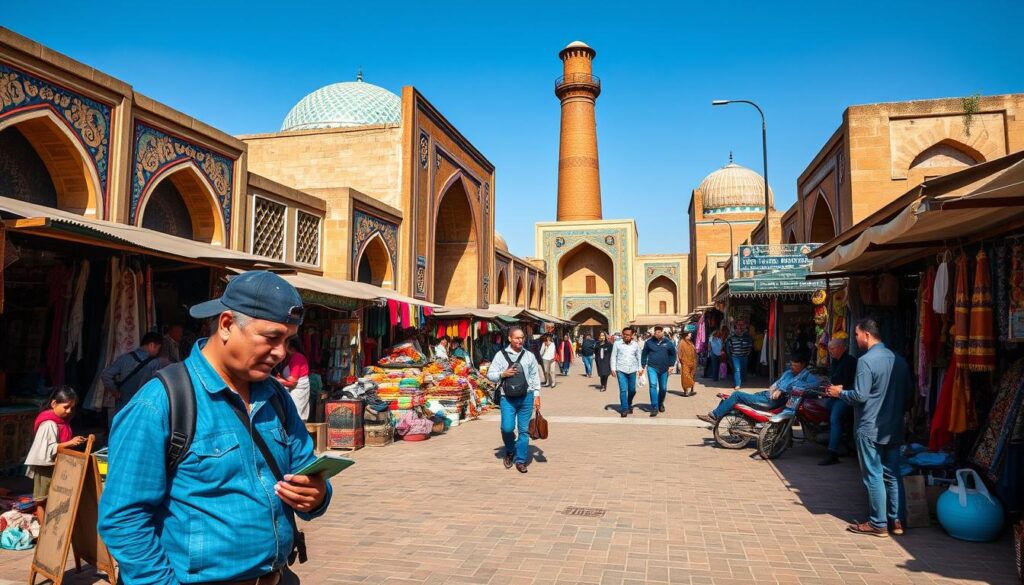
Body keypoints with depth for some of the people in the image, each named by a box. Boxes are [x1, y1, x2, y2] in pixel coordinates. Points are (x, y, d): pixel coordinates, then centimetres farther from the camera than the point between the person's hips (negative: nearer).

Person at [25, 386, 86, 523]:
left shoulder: (62, 421, 5)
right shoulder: (48, 424, -22)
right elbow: (49, 448, -27)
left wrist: (75, 441, 4)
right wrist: (70, 443, -31)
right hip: (46, 467, -9)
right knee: (42, 499, 6)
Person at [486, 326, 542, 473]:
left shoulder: (529, 356, 8)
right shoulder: (501, 355, 3)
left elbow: (535, 376, 10)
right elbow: (490, 374, 4)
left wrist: (537, 395, 5)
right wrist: (503, 374, -13)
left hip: (526, 397, 2)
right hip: (507, 398, -2)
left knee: (524, 429, 4)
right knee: (507, 428, -9)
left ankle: (520, 460, 16)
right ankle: (510, 451, 22)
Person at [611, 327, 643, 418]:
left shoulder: (635, 344, 5)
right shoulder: (617, 344, -1)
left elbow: (639, 357, 12)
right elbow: (613, 357, 2)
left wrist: (640, 368, 6)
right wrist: (613, 368, -3)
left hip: (632, 370, 2)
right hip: (621, 370, -2)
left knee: (632, 390, 10)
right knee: (623, 390, -9)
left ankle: (629, 405, 35)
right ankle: (624, 409, -3)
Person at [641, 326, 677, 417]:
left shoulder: (668, 342, 0)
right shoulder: (649, 342, -1)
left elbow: (673, 354, 10)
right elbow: (644, 354, 7)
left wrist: (671, 365, 1)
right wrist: (643, 365, 5)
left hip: (664, 369, 2)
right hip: (652, 368, -2)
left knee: (663, 388, 11)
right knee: (653, 386, -16)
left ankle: (660, 403, 36)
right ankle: (654, 407, -16)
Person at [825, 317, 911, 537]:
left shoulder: (866, 360, -17)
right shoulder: (899, 360, 7)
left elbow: (860, 396, -20)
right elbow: (907, 395, 13)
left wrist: (840, 393, -2)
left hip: (870, 428, -7)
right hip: (894, 428, 7)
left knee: (873, 476, 1)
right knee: (893, 475, 13)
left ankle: (878, 524, 8)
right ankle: (896, 520, 20)